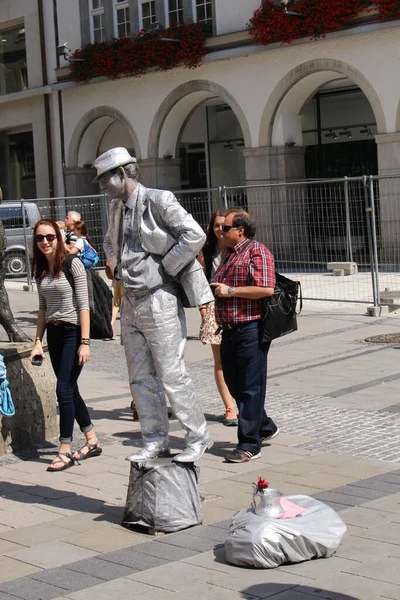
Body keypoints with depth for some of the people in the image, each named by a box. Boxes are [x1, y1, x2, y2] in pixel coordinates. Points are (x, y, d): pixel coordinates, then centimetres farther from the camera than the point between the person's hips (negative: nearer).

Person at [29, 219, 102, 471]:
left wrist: (85, 342, -18)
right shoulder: (41, 270, 8)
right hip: (53, 334, 7)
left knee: (64, 389, -10)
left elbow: (83, 305, -13)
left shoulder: (73, 264, -11)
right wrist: (38, 341, 9)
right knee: (71, 390, 11)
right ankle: (93, 441, 24)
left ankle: (65, 451, -4)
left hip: (73, 332, -7)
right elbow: (43, 309, 14)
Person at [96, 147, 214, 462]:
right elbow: (110, 242, 32)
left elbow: (195, 235, -20)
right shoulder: (117, 208, 13)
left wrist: (165, 268, -15)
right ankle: (156, 442, 19)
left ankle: (198, 437, 8)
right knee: (141, 379, 10)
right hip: (131, 303, 8)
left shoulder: (158, 200, -12)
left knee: (172, 375, -5)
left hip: (158, 300, -8)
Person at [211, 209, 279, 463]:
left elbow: (267, 289, -21)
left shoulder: (257, 252, -9)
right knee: (234, 383, 14)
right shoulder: (230, 255, 20)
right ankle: (265, 427, 31)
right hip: (230, 330, 10)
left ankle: (250, 444, 2)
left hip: (251, 330, -10)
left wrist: (230, 291, -17)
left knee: (250, 387, -4)